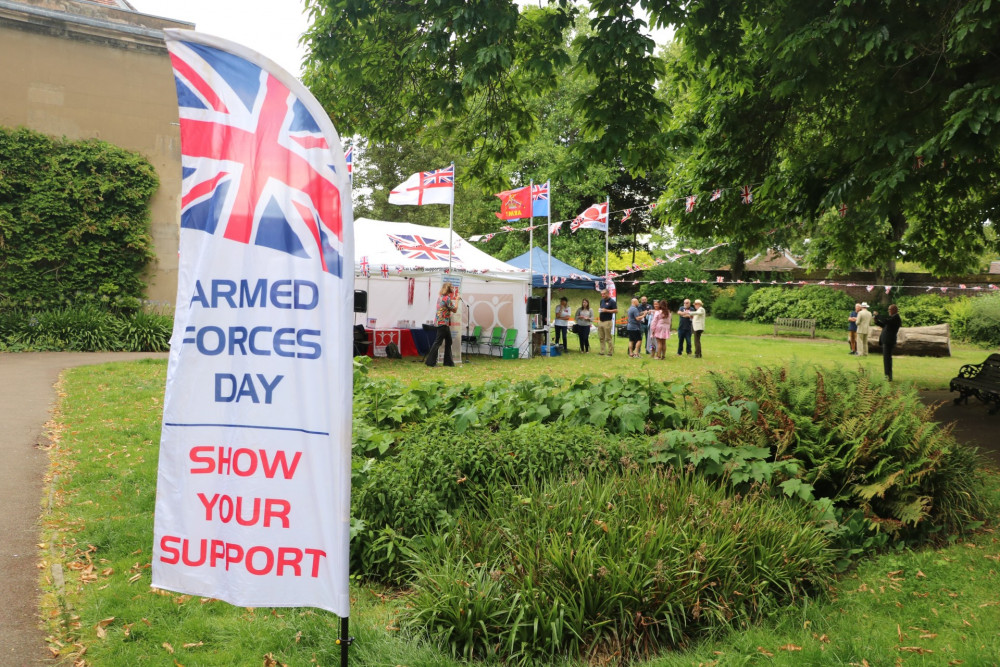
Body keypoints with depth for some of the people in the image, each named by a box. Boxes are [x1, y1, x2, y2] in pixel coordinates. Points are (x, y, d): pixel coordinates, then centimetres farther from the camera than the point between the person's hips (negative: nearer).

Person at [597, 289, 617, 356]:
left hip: (607, 322, -7)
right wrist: (599, 309, 5)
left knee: (608, 338, -4)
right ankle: (602, 351, 15)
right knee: (601, 338, 10)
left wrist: (606, 310, -18)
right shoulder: (602, 300, 14)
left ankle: (610, 352, 1)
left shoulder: (612, 301, -8)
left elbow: (616, 311, -13)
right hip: (600, 321, 7)